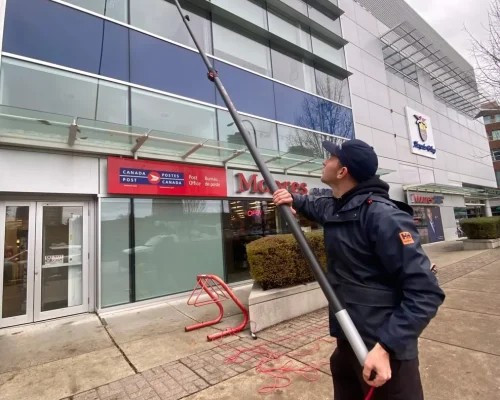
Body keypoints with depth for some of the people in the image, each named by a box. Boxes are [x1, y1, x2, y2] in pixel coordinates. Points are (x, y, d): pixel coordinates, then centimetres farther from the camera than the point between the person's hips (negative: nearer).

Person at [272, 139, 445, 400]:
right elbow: (316, 206, 26)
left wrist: (386, 346, -29)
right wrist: (294, 200, 6)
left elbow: (425, 291, -25)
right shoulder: (334, 209, 1)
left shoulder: (382, 215, -24)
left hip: (382, 346, -8)